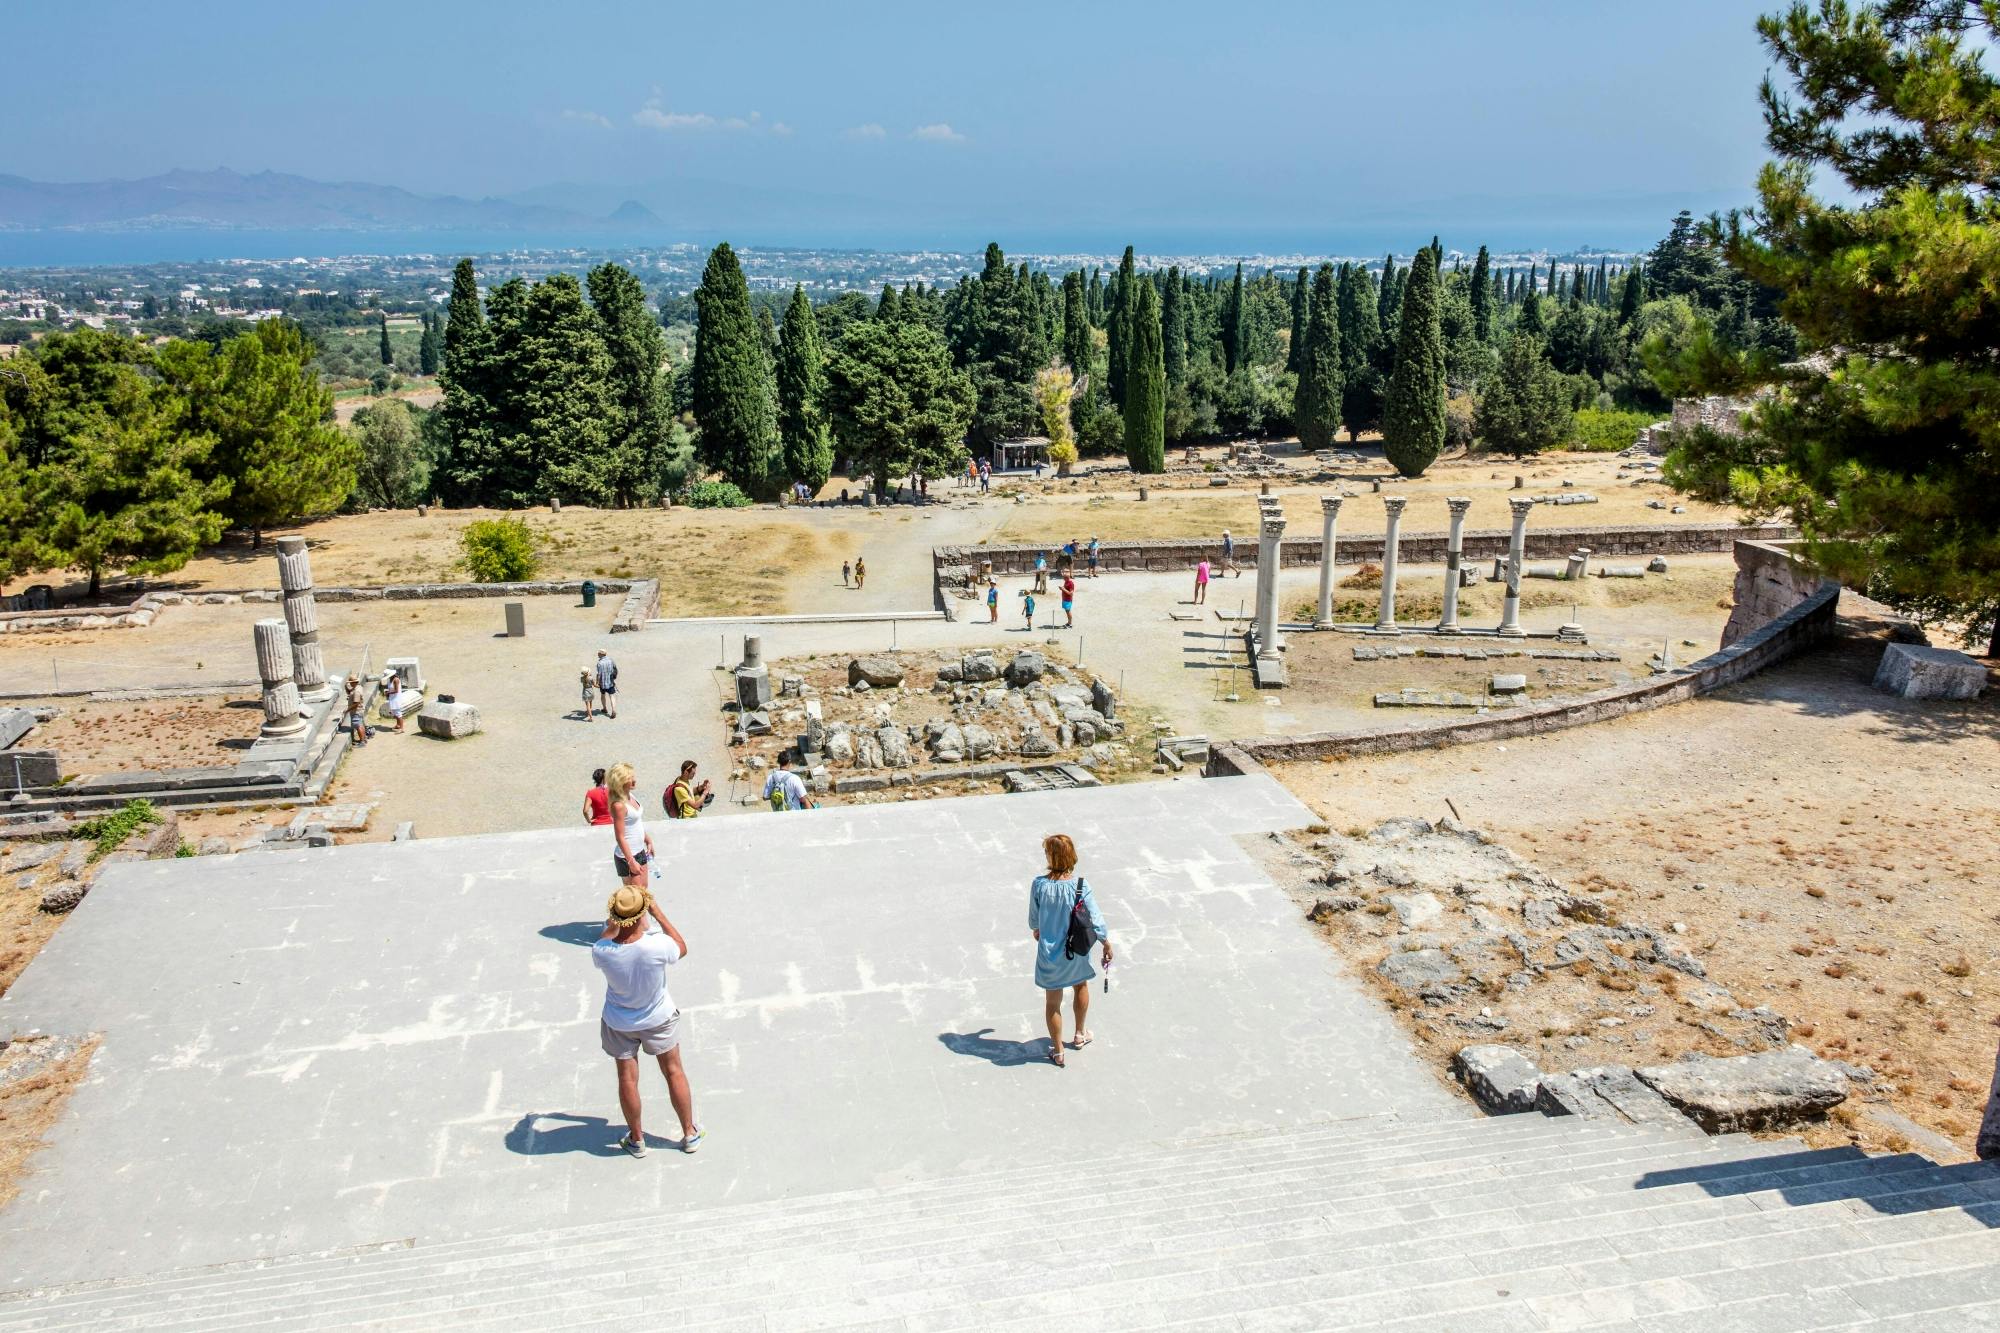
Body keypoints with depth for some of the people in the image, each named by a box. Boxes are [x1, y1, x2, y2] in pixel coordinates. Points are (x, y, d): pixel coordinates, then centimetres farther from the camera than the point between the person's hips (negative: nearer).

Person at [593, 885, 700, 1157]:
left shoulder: (601, 951, -29)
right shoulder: (657, 946, -35)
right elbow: (682, 948, -11)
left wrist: (613, 924, 3)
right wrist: (658, 914, -12)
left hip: (619, 1024, 1)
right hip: (659, 1019, -1)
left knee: (627, 1079, 19)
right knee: (674, 1072, 19)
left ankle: (636, 1139, 37)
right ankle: (689, 1133, 34)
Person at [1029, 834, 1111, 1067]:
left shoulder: (1039, 884, -17)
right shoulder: (1080, 885, -19)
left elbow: (1033, 917, -1)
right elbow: (1095, 919, -14)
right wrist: (1107, 944, 3)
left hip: (1049, 952, -1)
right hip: (1076, 951, 1)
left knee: (1052, 1001, 16)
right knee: (1081, 987, 31)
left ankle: (1057, 1051, 30)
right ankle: (1080, 1035, 47)